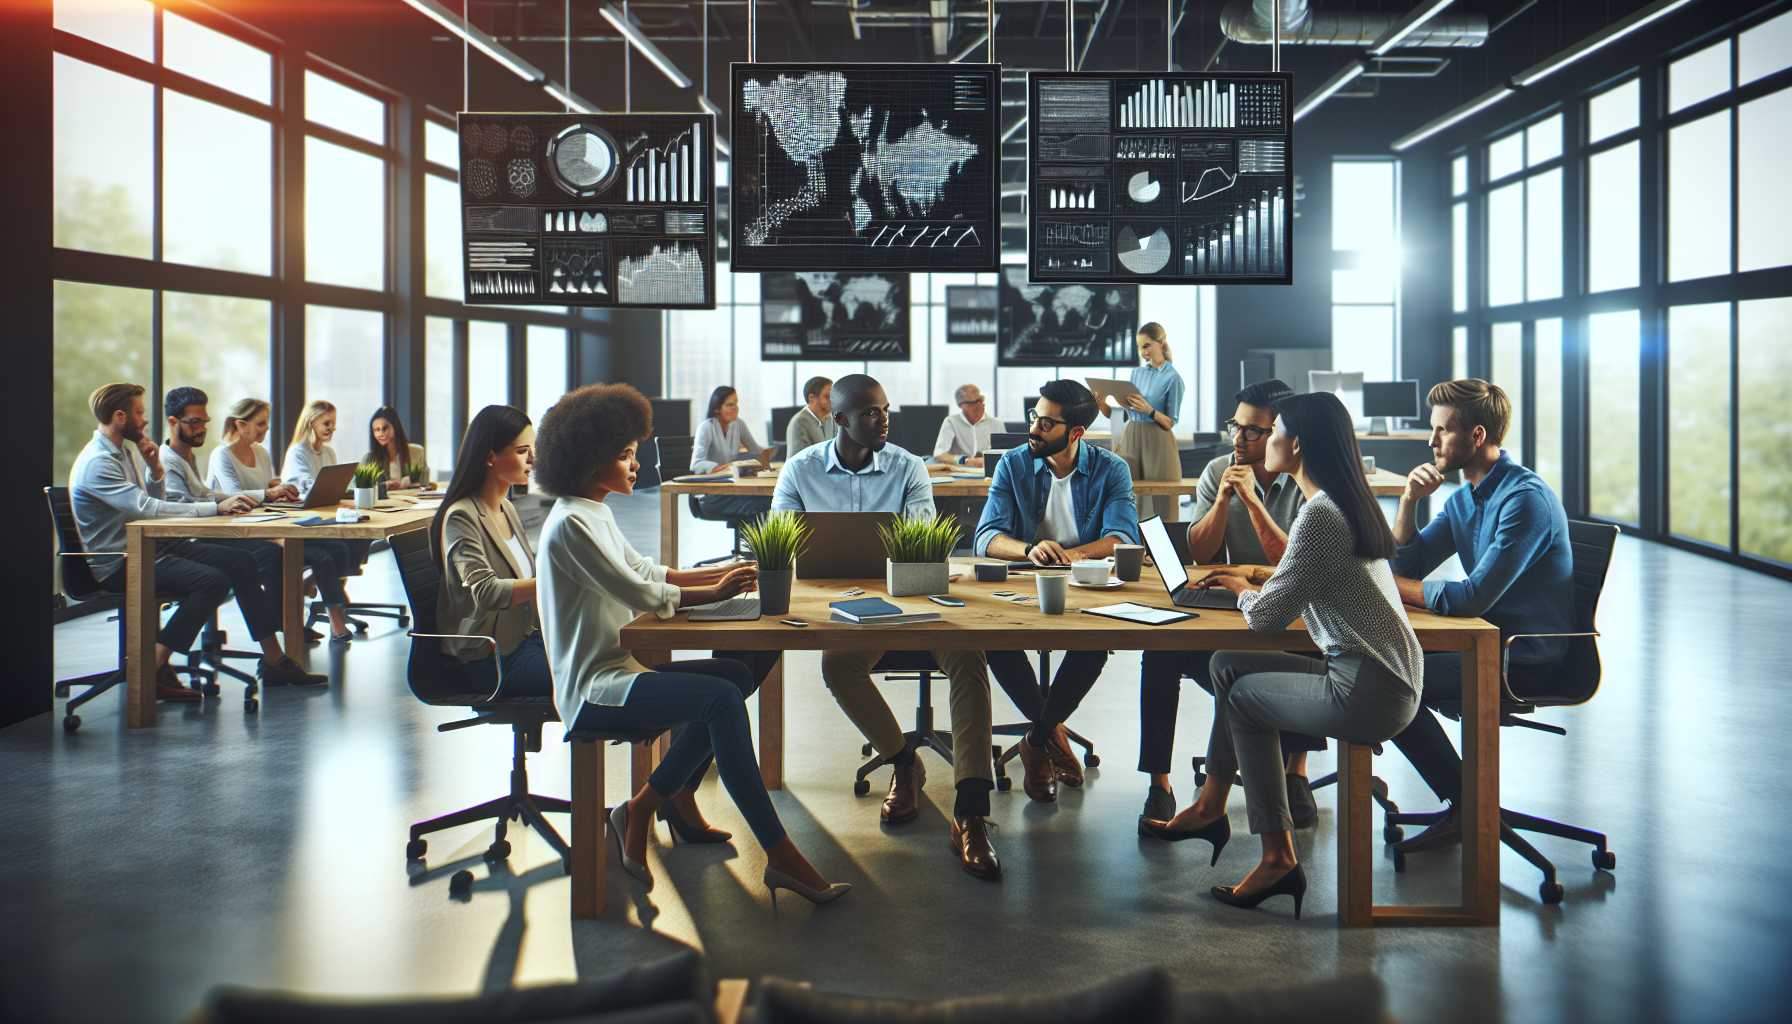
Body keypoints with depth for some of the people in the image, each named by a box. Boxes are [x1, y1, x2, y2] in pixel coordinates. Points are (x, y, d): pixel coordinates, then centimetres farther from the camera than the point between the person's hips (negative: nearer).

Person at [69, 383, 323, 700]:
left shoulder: (126, 449, 11)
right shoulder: (96, 463, -19)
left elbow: (155, 500, 17)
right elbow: (147, 508, -29)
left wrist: (155, 468, -3)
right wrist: (216, 508, -28)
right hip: (120, 565, -9)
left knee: (241, 562, -3)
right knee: (213, 581, -28)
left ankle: (274, 662, -2)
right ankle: (153, 670, -18)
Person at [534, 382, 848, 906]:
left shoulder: (594, 514, 16)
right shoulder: (571, 524, -15)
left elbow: (643, 570, 20)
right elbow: (640, 594, -19)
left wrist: (725, 571, 9)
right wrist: (716, 592, -9)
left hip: (615, 670, 10)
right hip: (592, 690, -10)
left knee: (734, 676, 2)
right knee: (721, 698, -25)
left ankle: (641, 811, 5)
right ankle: (779, 856, -25)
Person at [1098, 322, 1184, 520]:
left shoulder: (1172, 377, -4)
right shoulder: (1136, 372, 13)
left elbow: (1170, 423, -6)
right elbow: (1125, 415, 12)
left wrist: (1149, 410, -22)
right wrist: (1103, 406, -5)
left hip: (1156, 443, -5)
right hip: (1129, 438, 5)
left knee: (1157, 502, -4)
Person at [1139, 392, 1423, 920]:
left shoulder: (1318, 514, -20)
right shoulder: (1348, 501, 10)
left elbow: (1266, 617, -16)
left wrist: (1244, 591, 4)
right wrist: (1257, 576, 24)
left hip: (1369, 695, -9)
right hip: (1388, 678, 9)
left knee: (1242, 694, 10)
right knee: (1227, 664, 13)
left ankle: (1279, 859, 17)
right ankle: (1210, 808, 25)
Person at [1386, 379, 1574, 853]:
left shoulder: (1526, 498, -21)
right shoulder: (1462, 499, 9)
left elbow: (1472, 598, -28)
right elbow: (1405, 567, 8)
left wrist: (1387, 583, -17)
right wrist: (1408, 502, -6)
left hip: (1528, 662, -9)